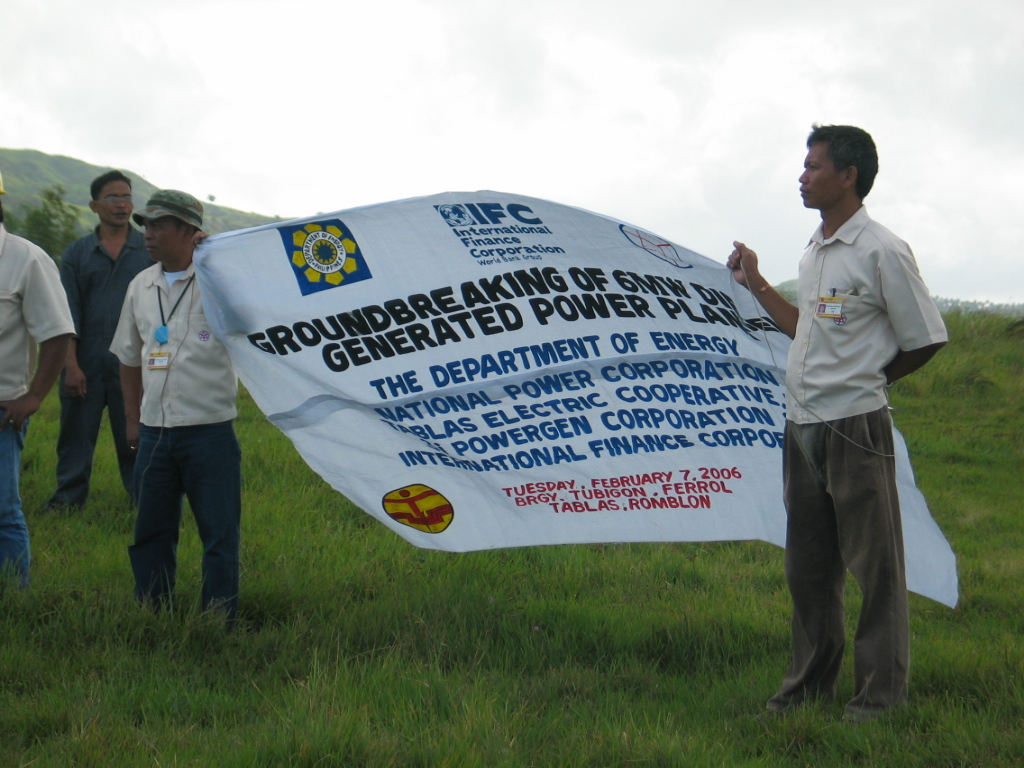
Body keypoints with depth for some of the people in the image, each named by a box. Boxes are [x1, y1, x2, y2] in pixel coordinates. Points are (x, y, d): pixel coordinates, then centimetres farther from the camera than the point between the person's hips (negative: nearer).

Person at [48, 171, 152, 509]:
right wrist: (71, 365, -5)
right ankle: (68, 496, 13)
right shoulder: (77, 253, 9)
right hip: (85, 363, 1)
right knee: (76, 433, 4)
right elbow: (68, 312, 4)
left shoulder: (150, 250, 7)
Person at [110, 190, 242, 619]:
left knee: (219, 533, 0)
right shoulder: (141, 287, 12)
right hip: (154, 433, 6)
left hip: (208, 433, -5)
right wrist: (132, 417, 18)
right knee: (150, 532, 10)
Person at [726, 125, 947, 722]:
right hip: (804, 427, 8)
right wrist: (756, 285, 26)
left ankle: (883, 690, 9)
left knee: (874, 565, 0)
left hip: (855, 427, -8)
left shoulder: (882, 252, -11)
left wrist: (867, 381, 3)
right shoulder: (815, 252, 14)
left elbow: (927, 340, -7)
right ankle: (812, 683, 24)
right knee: (809, 566, 14)